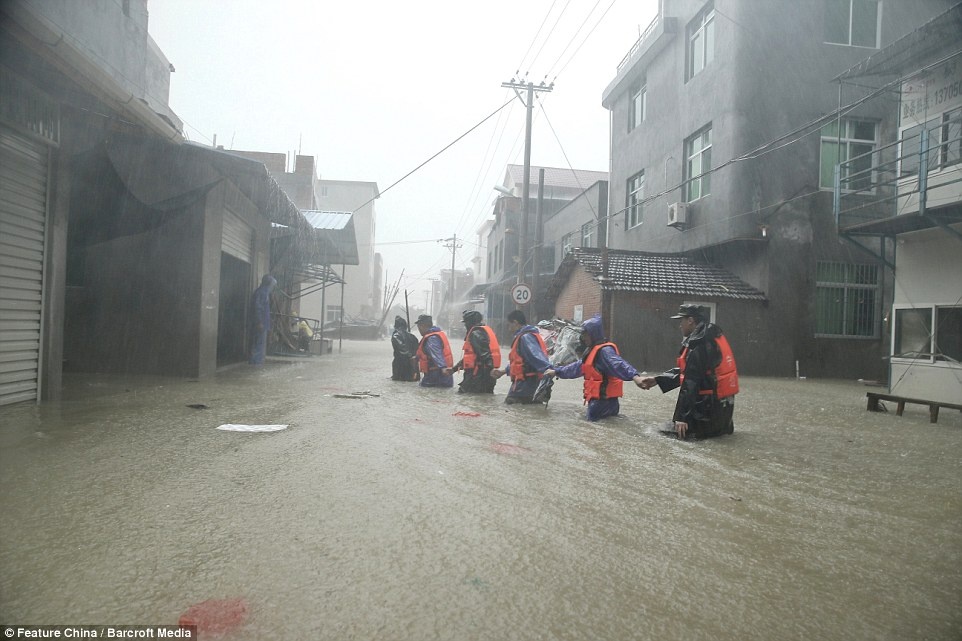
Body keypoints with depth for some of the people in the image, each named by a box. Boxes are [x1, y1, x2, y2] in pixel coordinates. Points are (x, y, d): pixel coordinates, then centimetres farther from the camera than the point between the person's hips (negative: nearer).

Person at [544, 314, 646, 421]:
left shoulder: (604, 350, -15)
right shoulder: (591, 351, 17)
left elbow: (618, 364, -34)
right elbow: (577, 367, 31)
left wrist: (635, 376, -52)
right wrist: (556, 371, 38)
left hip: (604, 399, -10)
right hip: (597, 399, 10)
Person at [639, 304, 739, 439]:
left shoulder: (699, 346, -21)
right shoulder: (712, 337, 10)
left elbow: (690, 384, -22)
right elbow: (685, 370, 16)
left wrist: (682, 417, -21)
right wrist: (657, 380, 12)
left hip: (711, 406, -9)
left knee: (680, 430, -1)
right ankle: (724, 425, 13)